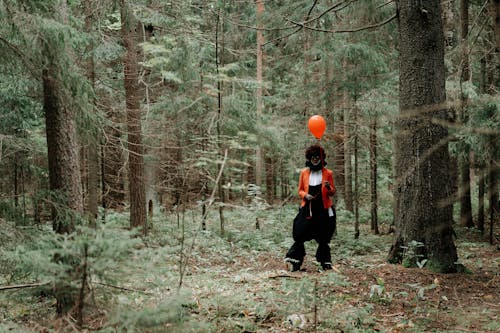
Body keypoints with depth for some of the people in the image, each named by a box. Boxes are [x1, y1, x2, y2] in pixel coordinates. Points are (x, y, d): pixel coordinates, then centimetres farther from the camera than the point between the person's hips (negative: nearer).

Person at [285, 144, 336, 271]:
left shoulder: (328, 173, 5)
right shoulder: (304, 172, 7)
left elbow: (332, 192, 8)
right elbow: (300, 190, 11)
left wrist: (328, 188, -15)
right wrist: (305, 195, -11)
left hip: (323, 209, 0)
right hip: (307, 209, 0)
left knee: (323, 238, 4)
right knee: (300, 235, -10)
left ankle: (326, 263, 14)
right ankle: (295, 262, -4)